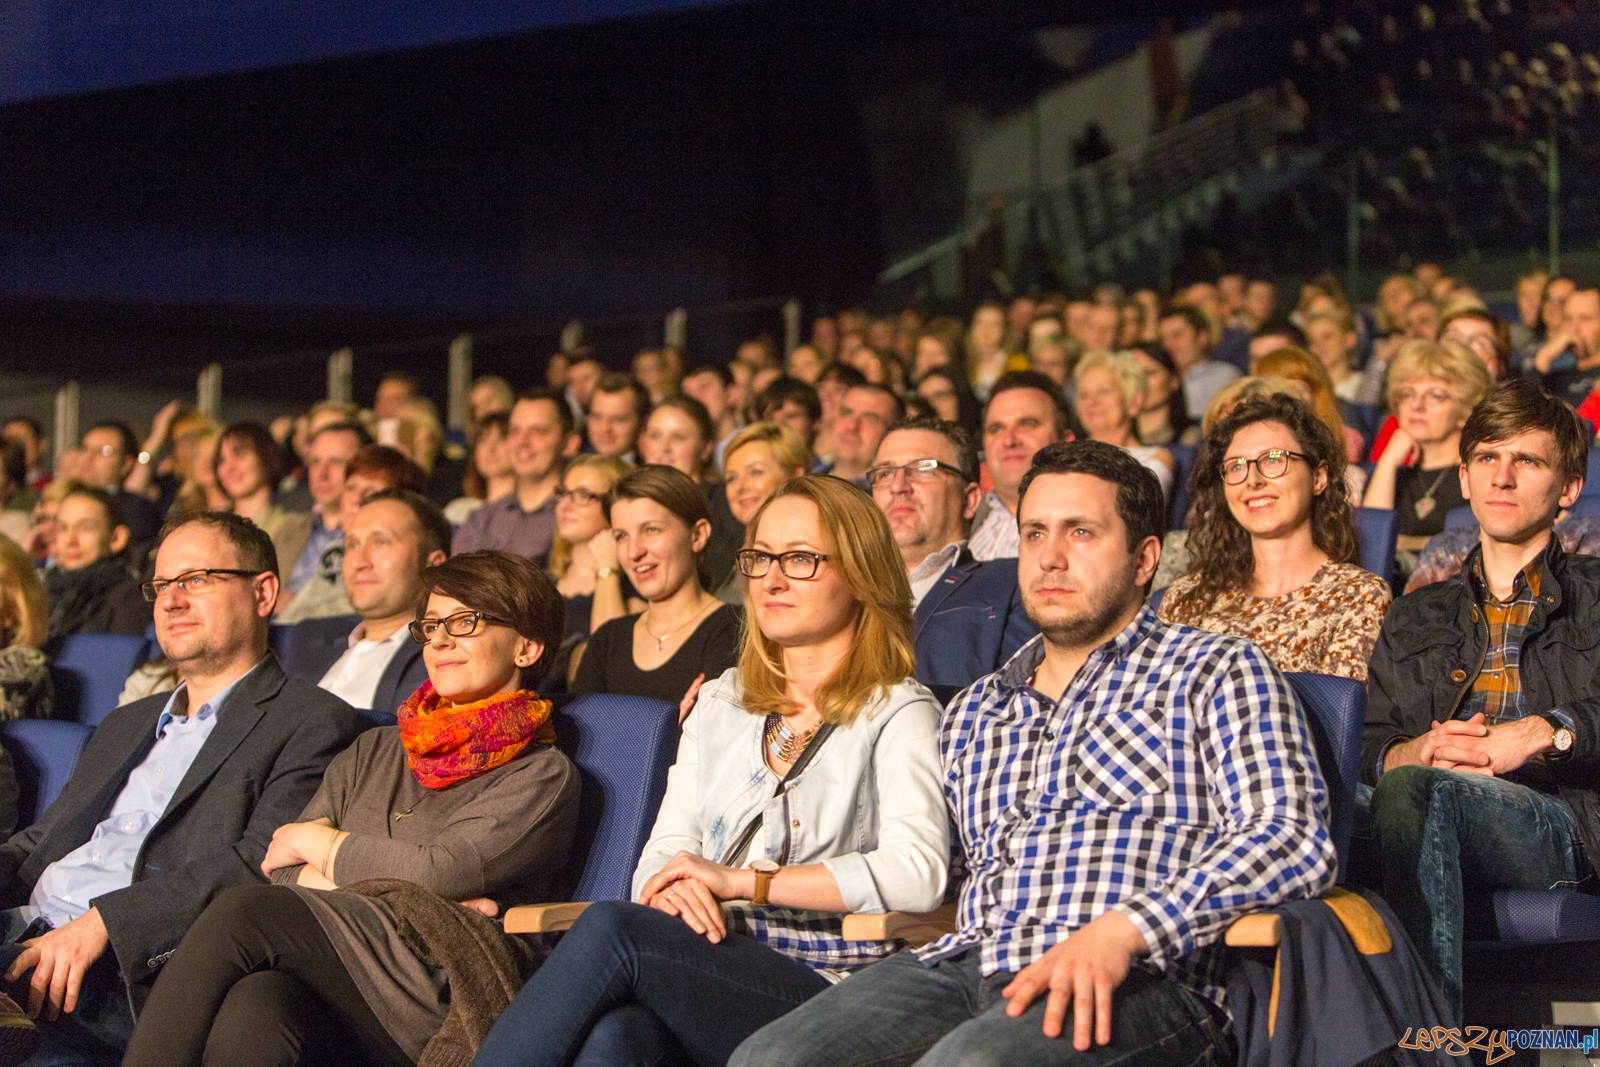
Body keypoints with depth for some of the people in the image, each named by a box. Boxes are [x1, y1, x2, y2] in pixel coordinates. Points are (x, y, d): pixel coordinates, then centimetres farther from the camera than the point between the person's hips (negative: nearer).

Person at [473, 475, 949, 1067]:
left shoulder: (897, 712, 5)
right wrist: (675, 888, -8)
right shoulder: (721, 701, 26)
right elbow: (664, 852, 19)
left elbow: (918, 872, -12)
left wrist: (739, 880, -12)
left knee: (610, 927, -31)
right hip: (709, 961, 4)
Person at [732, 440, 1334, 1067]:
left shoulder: (1214, 671, 11)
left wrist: (1122, 930, -18)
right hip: (965, 966, 5)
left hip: (1138, 986, -5)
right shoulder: (971, 715, 29)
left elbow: (1294, 840, -5)